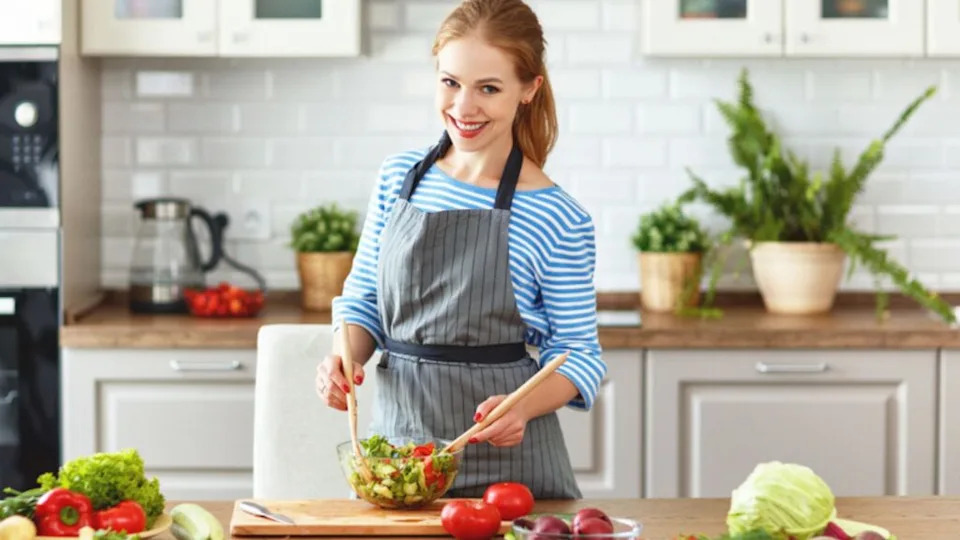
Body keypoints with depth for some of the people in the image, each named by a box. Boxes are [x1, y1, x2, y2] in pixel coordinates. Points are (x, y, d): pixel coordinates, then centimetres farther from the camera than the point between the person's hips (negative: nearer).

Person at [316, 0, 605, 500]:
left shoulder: (558, 221, -11)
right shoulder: (398, 177, 2)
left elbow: (578, 355, -6)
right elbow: (362, 300, 11)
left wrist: (523, 407, -24)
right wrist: (345, 358, -8)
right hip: (397, 435, 4)